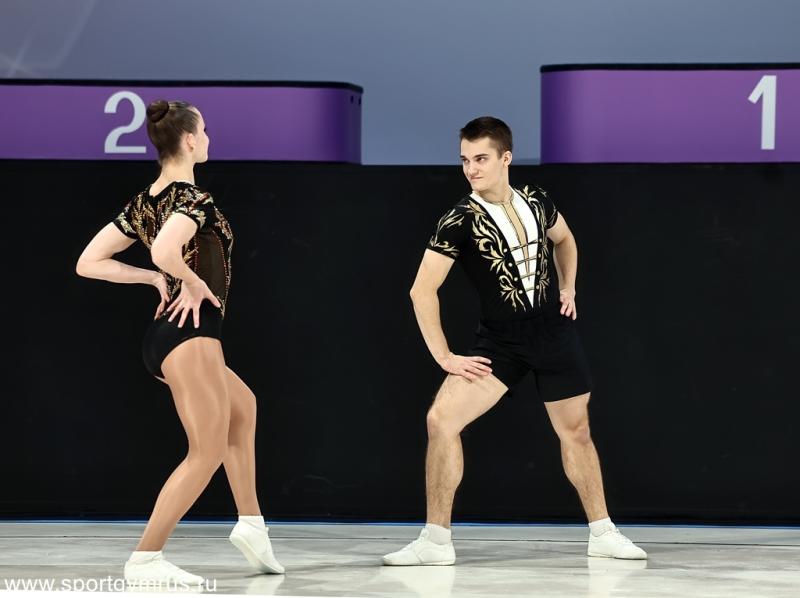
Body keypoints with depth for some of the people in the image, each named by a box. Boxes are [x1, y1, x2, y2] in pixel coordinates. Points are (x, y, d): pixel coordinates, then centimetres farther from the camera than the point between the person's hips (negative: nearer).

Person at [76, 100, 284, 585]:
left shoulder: (144, 203, 10)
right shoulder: (193, 199, -15)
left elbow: (89, 263, 11)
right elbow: (165, 251, -36)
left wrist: (155, 280, 9)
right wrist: (194, 282, -17)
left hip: (165, 335, 10)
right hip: (192, 333, -10)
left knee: (243, 406, 30)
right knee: (207, 454, -5)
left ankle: (251, 524, 28)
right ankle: (145, 559, -8)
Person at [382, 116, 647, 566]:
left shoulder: (535, 202, 0)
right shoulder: (460, 221, -12)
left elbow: (564, 240, 23)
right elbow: (423, 289, -13)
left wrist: (568, 289, 12)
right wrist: (445, 357, -14)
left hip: (554, 330, 3)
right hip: (500, 339, -2)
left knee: (576, 431, 10)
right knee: (441, 418, -18)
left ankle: (603, 534, 27)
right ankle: (436, 541, -10)